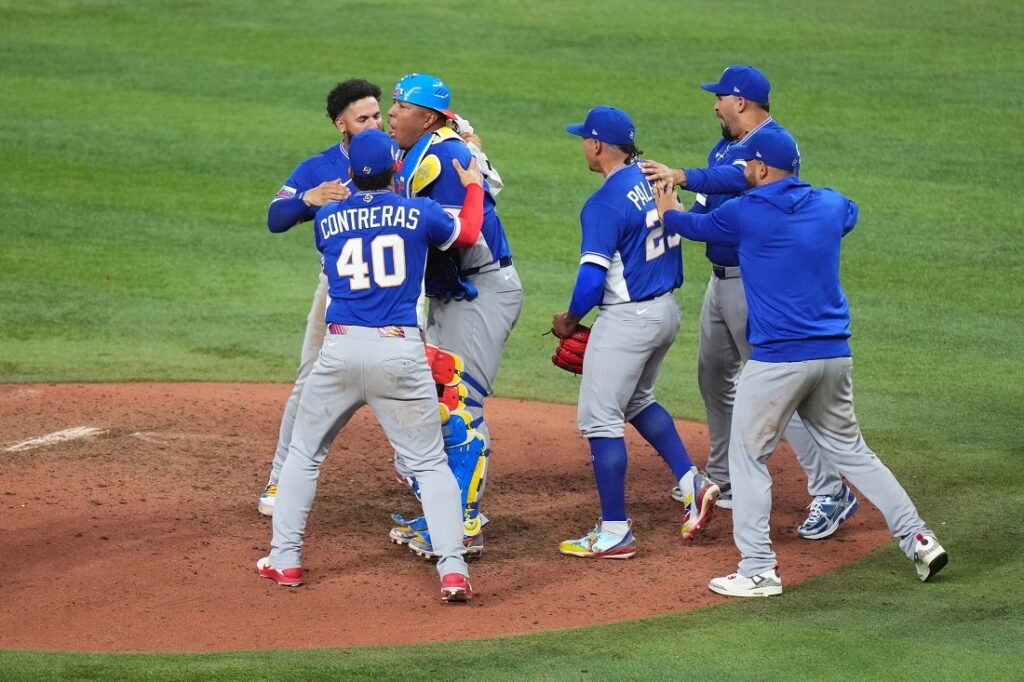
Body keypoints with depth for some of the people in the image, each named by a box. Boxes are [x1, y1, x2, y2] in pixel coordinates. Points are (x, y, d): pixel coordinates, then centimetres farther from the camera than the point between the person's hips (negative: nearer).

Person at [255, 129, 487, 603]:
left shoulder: (327, 220, 8)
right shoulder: (419, 214, 2)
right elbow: (468, 233, 20)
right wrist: (473, 185, 39)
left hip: (340, 349, 1)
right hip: (400, 352, -1)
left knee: (304, 453, 19)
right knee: (430, 463, 5)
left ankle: (284, 560, 17)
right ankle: (453, 570, -8)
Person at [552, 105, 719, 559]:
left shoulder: (605, 203, -20)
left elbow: (593, 276, -21)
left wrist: (571, 321, -5)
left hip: (628, 318, -9)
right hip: (667, 311, 9)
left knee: (599, 419, -1)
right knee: (637, 401, 28)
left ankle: (615, 533, 1)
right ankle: (690, 481, 19)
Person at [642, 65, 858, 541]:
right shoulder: (726, 144, 11)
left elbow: (738, 180, -38)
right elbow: (710, 204, 14)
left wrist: (683, 176, -50)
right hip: (721, 280, 10)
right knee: (714, 376, 20)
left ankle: (830, 492, -13)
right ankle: (723, 480, 36)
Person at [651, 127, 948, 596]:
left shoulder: (744, 213, -6)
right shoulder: (832, 206, 8)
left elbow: (696, 226, 13)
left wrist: (668, 212, 37)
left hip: (777, 359, -5)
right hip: (835, 354, 6)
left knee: (748, 455, 5)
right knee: (849, 449, 18)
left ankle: (759, 570, 1)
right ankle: (918, 539, 15)